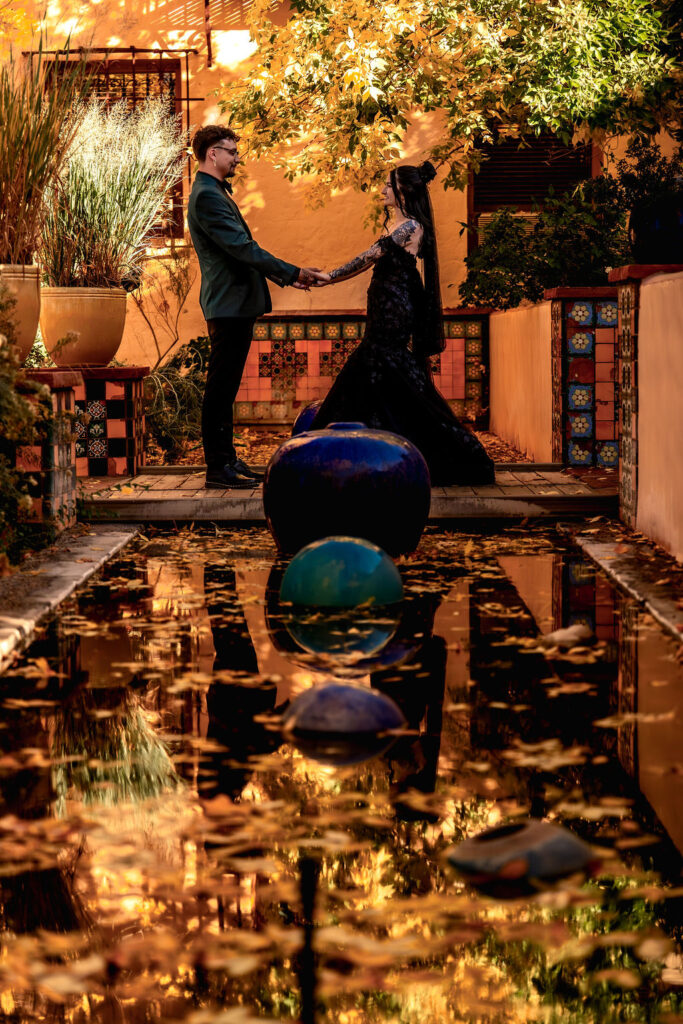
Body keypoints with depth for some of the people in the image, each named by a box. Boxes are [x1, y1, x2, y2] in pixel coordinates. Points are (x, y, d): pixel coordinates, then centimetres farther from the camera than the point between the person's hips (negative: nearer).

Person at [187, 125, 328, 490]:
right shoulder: (206, 196, -16)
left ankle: (226, 460, 19)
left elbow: (242, 249, 24)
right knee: (221, 388, -6)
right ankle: (218, 467, -3)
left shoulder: (217, 193, 19)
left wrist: (284, 277, 19)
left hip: (237, 305, 11)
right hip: (228, 305, -11)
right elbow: (242, 248, -21)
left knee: (225, 388, 13)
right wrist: (293, 272, -18)